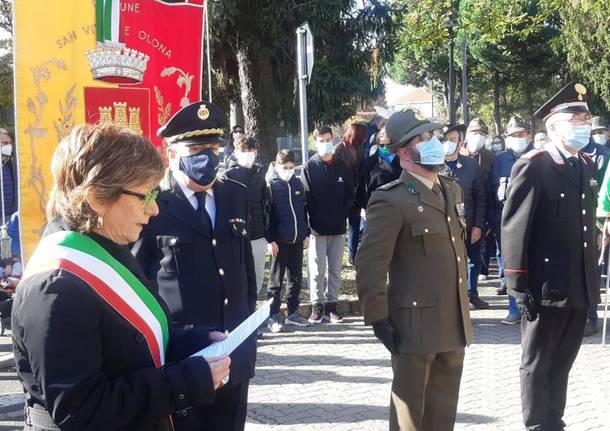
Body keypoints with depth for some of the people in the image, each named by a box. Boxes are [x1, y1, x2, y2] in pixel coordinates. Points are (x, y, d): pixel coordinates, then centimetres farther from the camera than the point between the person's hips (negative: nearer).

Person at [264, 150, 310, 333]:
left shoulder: (298, 184, 9)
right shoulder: (271, 186, -6)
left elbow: (304, 209, 14)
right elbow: (267, 214, -8)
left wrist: (306, 233, 10)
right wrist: (271, 239, -12)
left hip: (297, 240, 5)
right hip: (279, 241, -5)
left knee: (296, 278, 11)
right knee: (276, 280, 2)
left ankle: (293, 313, 20)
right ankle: (273, 316, 7)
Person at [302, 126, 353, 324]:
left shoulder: (342, 166, 7)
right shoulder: (310, 167, -2)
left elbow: (349, 194, 10)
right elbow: (305, 197, -5)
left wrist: (343, 215, -1)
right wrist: (311, 221, -11)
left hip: (338, 227, 3)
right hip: (317, 228, -3)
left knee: (335, 269, 8)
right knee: (317, 269, -1)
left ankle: (331, 304, 16)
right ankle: (317, 305, 8)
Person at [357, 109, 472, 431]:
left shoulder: (452, 191, 13)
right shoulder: (391, 201, -14)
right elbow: (368, 265, -17)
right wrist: (378, 320, -17)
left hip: (453, 324, 7)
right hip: (416, 326, -7)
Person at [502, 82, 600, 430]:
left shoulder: (586, 166, 11)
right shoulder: (532, 167, -11)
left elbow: (587, 225, 15)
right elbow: (514, 230, -14)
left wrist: (592, 278, 13)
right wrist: (519, 285, -16)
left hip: (581, 286, 7)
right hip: (547, 286, -7)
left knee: (562, 362, 17)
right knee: (538, 364, 8)